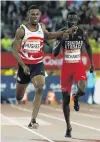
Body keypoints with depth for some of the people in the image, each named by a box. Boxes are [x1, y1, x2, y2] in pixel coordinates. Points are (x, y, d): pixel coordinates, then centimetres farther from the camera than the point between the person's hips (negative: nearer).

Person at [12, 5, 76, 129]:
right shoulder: (21, 30, -12)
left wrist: (65, 32, 17)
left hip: (38, 64, 2)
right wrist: (23, 66, -19)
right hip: (24, 65, -2)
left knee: (40, 89, -24)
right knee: (19, 98, 10)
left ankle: (33, 120, -23)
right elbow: (15, 51, -10)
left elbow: (48, 36, 25)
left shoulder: (42, 27, 1)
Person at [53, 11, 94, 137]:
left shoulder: (83, 33, -4)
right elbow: (55, 54, -14)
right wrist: (61, 41, -28)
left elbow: (88, 47, 15)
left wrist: (91, 63, 14)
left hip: (78, 65, 0)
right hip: (66, 67, 0)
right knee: (65, 98, 3)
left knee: (82, 90, -27)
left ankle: (76, 98, 14)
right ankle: (68, 126, 18)